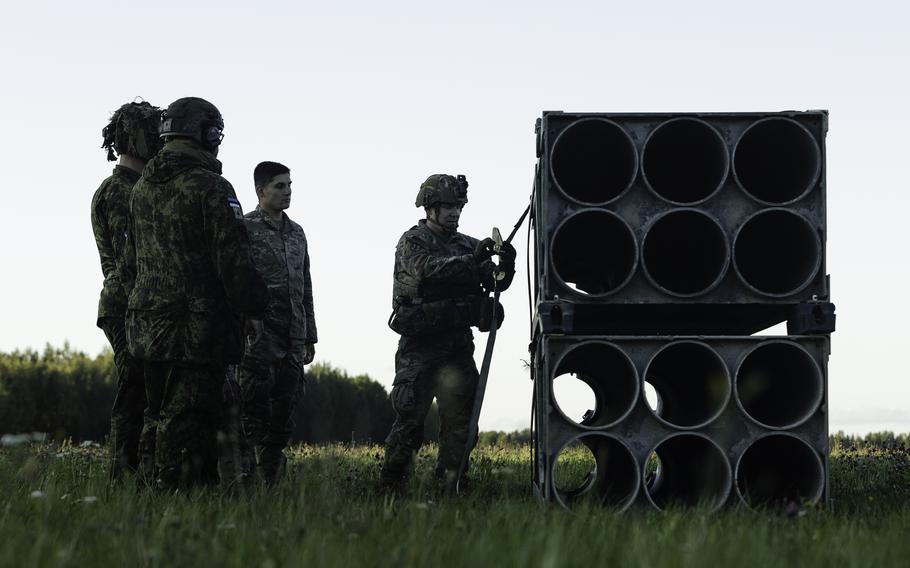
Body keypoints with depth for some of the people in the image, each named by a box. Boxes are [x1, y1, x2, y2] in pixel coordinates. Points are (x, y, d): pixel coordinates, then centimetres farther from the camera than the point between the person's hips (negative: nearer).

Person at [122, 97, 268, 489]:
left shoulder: (142, 188, 11)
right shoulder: (210, 188, -14)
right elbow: (233, 263, -16)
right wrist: (259, 307, -5)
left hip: (147, 325, 8)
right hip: (199, 326, -8)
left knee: (160, 418, 15)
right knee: (187, 423, -6)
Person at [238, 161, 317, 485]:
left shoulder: (296, 233, 18)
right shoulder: (245, 228, -3)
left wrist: (310, 336, 20)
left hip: (292, 338, 7)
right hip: (259, 335, -7)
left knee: (286, 402, 5)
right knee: (255, 403, -7)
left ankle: (272, 475, 10)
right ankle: (257, 476, -6)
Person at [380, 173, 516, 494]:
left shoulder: (467, 245, 14)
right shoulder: (413, 242, -2)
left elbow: (495, 282, 6)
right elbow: (427, 269, -23)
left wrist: (506, 265, -17)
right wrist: (471, 260, -35)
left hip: (458, 344, 5)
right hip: (420, 346, -5)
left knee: (461, 414, 2)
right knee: (410, 415, -7)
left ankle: (452, 486, 6)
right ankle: (390, 486, -1)